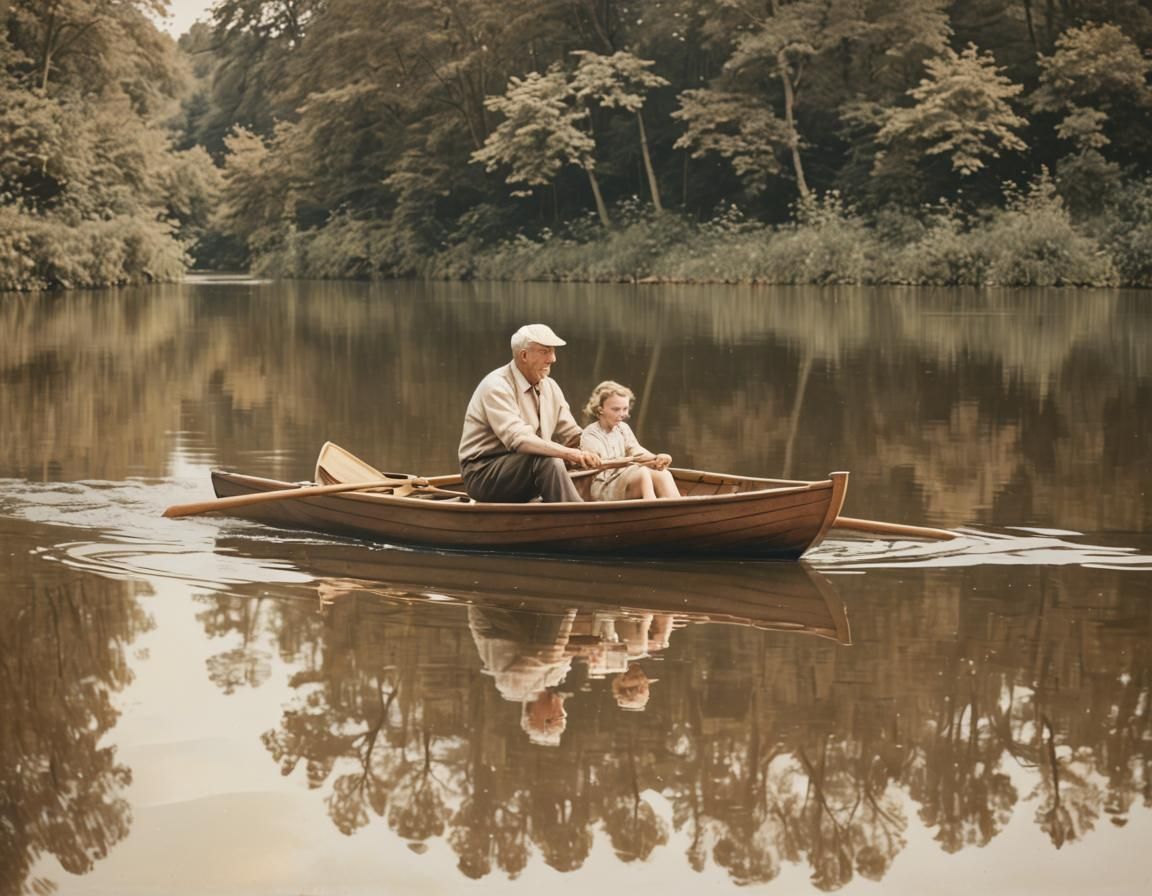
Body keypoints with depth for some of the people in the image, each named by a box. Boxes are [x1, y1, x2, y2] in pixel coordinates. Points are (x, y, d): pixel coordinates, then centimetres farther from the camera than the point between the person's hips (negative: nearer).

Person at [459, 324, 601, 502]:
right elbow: (517, 439, -31)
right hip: (483, 475, -8)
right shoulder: (497, 387, -17)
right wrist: (568, 453, -40)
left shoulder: (550, 387, 9)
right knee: (549, 462, -32)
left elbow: (573, 436, 10)